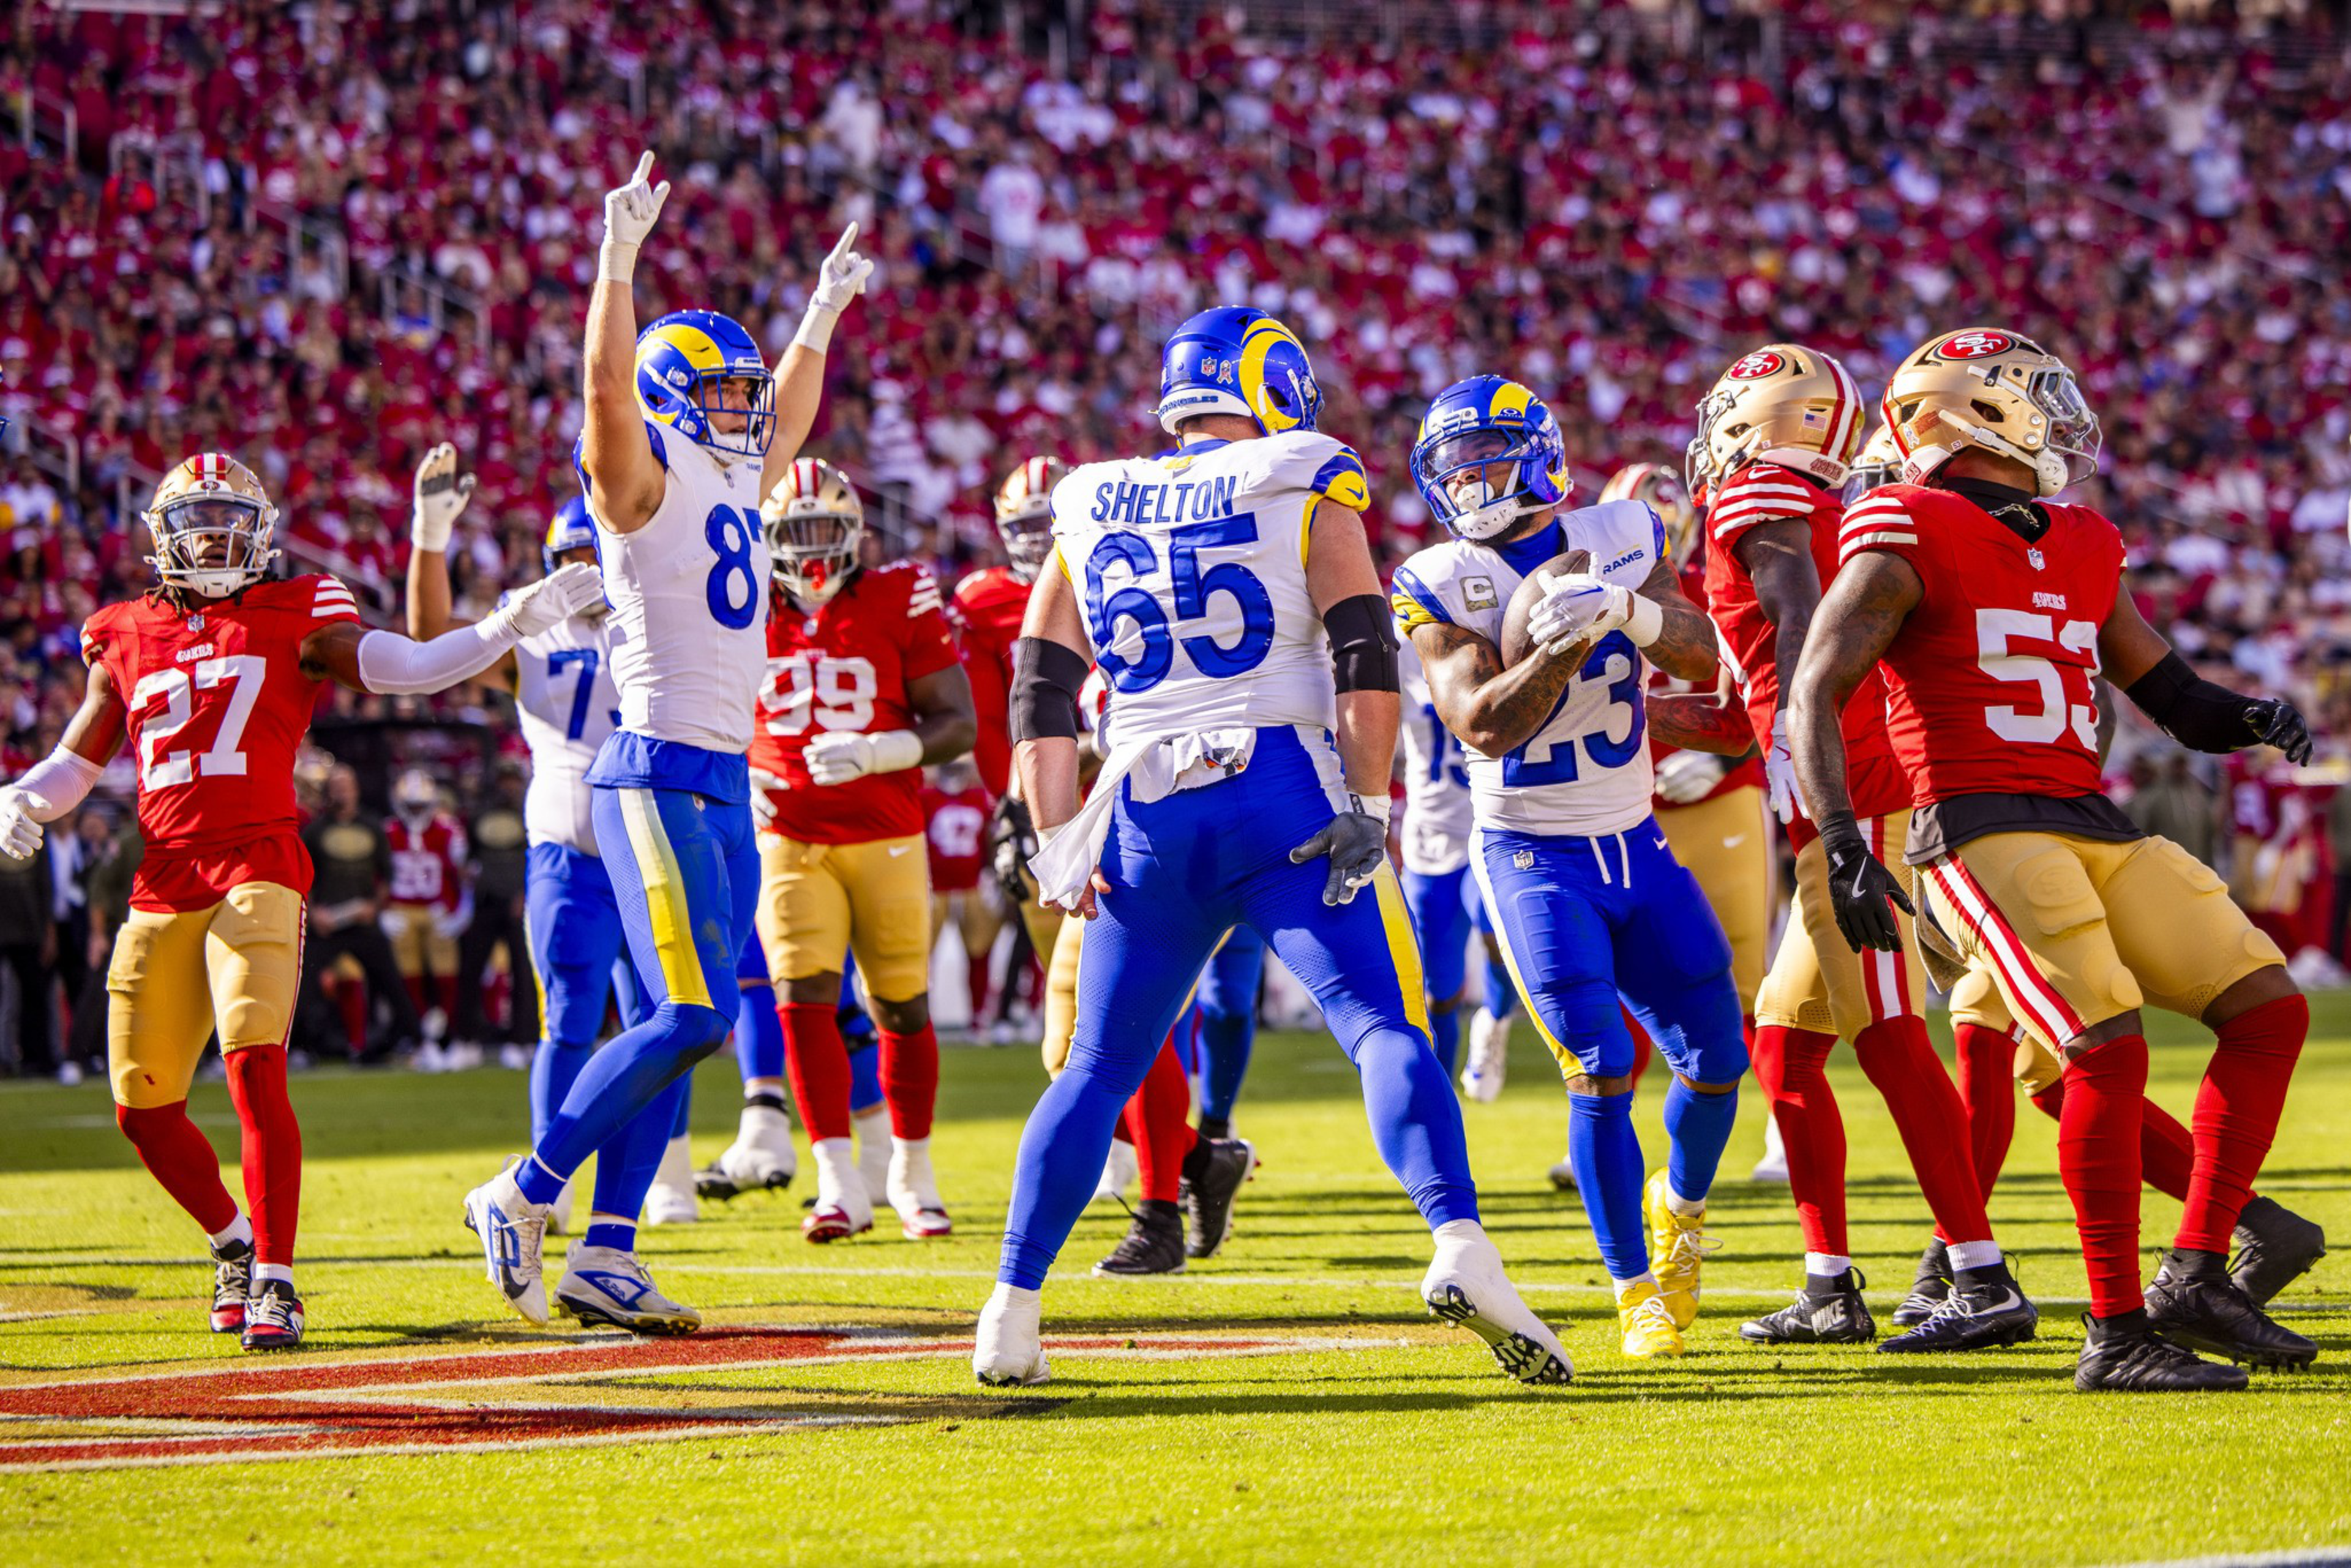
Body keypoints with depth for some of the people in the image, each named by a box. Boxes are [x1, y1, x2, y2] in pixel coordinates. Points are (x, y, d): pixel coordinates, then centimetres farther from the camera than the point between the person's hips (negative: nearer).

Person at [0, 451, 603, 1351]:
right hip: (162, 889, 4)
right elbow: (77, 761, 25)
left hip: (257, 873, -4)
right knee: (144, 1107, 2)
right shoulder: (127, 637, 17)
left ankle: (273, 1279, -12)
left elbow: (411, 668, -5)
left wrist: (516, 621, -16)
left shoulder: (296, 621, 7)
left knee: (256, 1069, -20)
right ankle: (233, 1240, 27)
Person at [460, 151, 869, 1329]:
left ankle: (605, 1254, 7)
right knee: (693, 1016, -16)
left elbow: (785, 420, 37)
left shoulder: (733, 487, 17)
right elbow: (609, 389, -23)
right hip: (659, 775, -9)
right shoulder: (644, 478, -5)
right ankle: (522, 1197, -7)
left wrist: (822, 317, 42)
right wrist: (619, 265, -33)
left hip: (725, 787, 9)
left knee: (684, 1025, 5)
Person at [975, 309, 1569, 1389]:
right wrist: (1368, 808, -6)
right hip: (1283, 802, -3)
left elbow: (1042, 696, 12)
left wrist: (1058, 843, 12)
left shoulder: (1093, 512, 16)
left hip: (1145, 817, 3)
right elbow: (1364, 660, -6)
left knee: (1101, 1064, 14)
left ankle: (1012, 1310, 11)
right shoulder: (1301, 490, 5)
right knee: (1383, 1025, -8)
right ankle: (1459, 1247, -29)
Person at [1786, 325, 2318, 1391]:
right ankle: (2117, 1335, -13)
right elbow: (1813, 699, -9)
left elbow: (2167, 694, 26)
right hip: (1981, 830, -8)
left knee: (2271, 1010, 0)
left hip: (2091, 826, 8)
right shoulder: (1908, 542, -3)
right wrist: (1841, 844, -21)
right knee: (2110, 1051, -21)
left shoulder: (2082, 552, 19)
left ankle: (2195, 1275, 4)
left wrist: (2252, 719, 3)